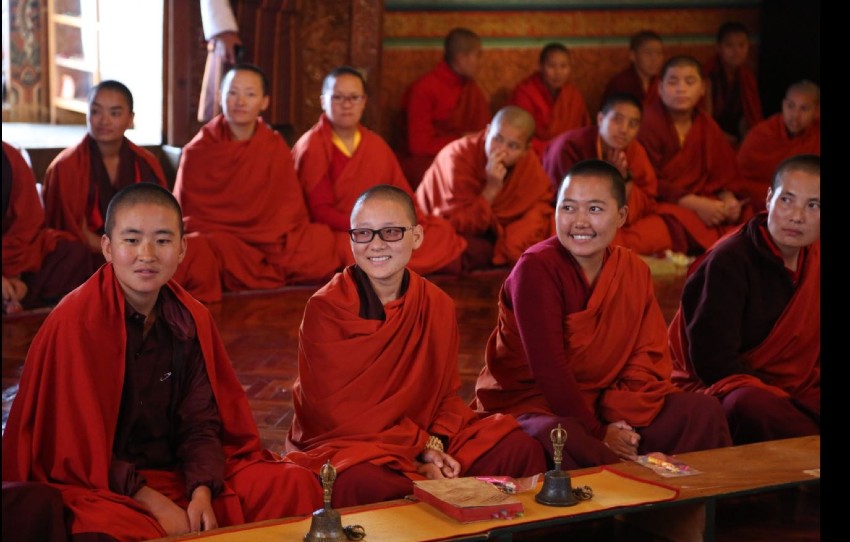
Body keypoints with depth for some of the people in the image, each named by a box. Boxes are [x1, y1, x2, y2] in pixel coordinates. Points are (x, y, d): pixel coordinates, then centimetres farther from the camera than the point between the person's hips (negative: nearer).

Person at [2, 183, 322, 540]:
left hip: (182, 474, 6)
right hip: (100, 489, -5)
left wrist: (202, 493, -15)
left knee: (296, 485, -10)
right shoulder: (75, 322, -12)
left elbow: (200, 422, 4)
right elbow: (76, 444, -13)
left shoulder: (191, 319, 5)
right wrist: (152, 502, -17)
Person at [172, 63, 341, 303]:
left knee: (323, 240, -22)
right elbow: (188, 214, 2)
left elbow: (289, 212, 7)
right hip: (215, 241, -4)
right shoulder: (197, 151, 4)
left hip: (268, 245, 4)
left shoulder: (276, 149, 8)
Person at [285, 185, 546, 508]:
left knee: (521, 450, -11)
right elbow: (338, 410, -13)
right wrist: (420, 448, -17)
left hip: (426, 441, 5)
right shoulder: (324, 309, -11)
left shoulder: (438, 306, 4)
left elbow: (447, 394, 8)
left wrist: (435, 443, -14)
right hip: (344, 445, -5)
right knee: (365, 484, -40)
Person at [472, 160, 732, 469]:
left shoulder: (634, 270, 4)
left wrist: (622, 418, -17)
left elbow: (648, 357, -1)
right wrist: (598, 433, -19)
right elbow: (548, 367, -20)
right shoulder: (537, 268, -16)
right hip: (533, 406, -6)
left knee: (704, 410, -7)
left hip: (606, 406, 6)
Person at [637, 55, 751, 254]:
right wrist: (695, 204, -20)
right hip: (660, 205, -6)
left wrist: (729, 199, -10)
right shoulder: (648, 124, -7)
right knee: (679, 222, -38)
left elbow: (725, 174, 14)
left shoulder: (707, 127, 14)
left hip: (701, 202, 6)